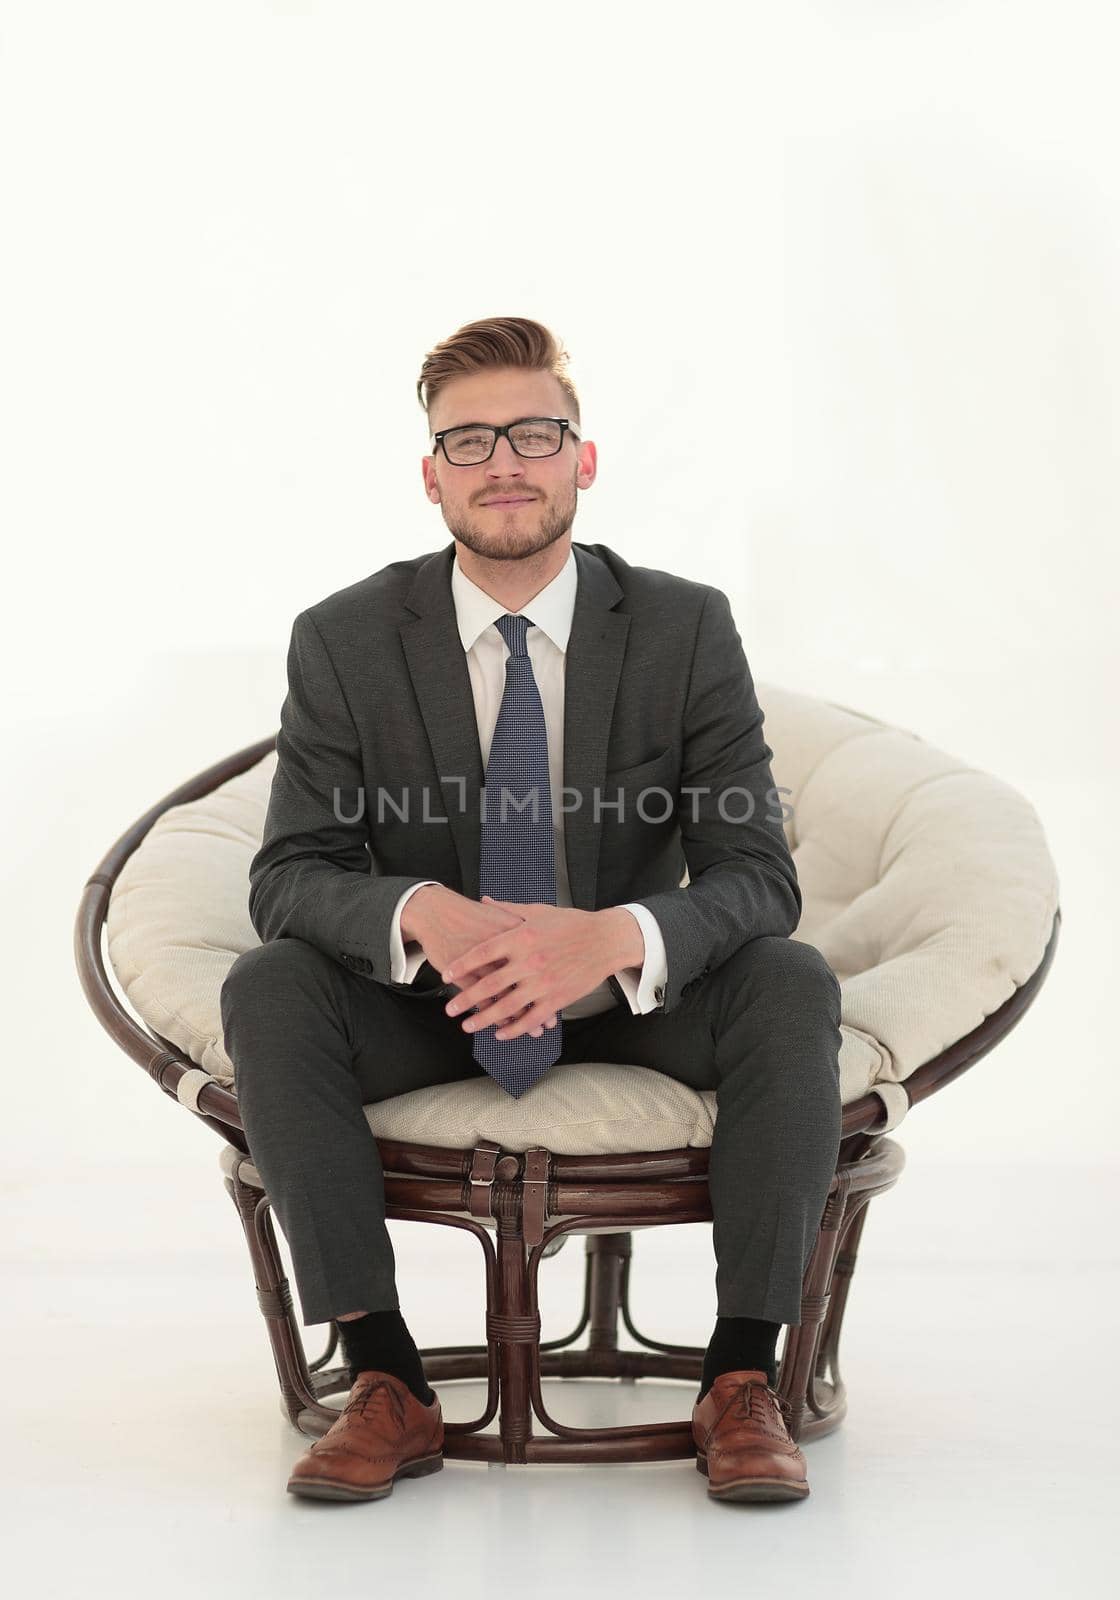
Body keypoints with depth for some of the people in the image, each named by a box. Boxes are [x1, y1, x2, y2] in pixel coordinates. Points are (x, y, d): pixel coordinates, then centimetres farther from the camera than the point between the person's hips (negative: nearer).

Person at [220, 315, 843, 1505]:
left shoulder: (686, 628, -10)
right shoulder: (345, 642, -8)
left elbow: (758, 874, -15)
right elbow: (288, 875, -12)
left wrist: (611, 935, -38)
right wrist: (423, 912, -36)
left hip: (638, 1002, 0)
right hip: (427, 1004, 1)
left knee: (794, 981, -29)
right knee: (268, 986, -27)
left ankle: (741, 1381, -23)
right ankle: (387, 1385, -25)